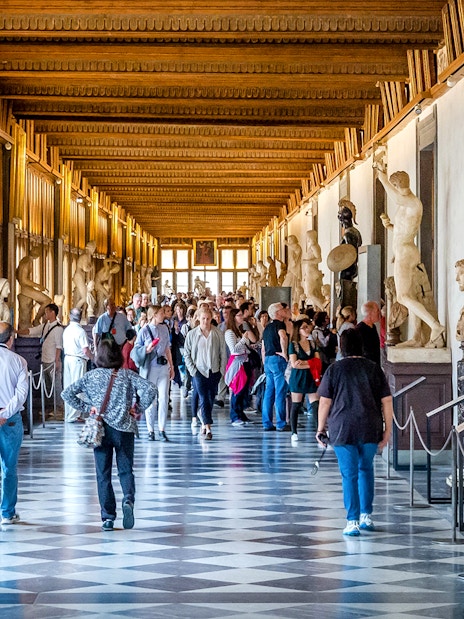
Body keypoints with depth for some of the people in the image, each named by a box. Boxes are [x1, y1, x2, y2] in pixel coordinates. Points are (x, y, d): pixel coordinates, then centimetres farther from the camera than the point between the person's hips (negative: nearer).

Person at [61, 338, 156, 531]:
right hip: (124, 428, 0)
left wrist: (86, 408, 4)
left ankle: (108, 517, 5)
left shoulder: (91, 376, 4)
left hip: (100, 428, 0)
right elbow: (150, 390, -12)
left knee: (103, 474, 7)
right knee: (126, 470, 8)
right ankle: (128, 499, -20)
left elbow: (67, 394, 0)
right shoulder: (128, 375, 1)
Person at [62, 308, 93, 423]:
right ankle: (73, 416, -4)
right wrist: (93, 359, -3)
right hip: (78, 360, -7)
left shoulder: (66, 330, 7)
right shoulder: (80, 331, -14)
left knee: (68, 387, 11)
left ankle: (68, 415, 15)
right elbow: (85, 350, -16)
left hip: (67, 358, 7)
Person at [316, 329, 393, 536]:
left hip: (342, 429, -2)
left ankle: (352, 522, 0)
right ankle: (366, 516, 21)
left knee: (349, 474, 2)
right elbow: (386, 401, 2)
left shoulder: (334, 370, -2)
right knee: (366, 469, 20)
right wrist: (387, 429, 8)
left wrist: (321, 428, 8)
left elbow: (324, 402, -1)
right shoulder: (373, 369, 2)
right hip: (370, 429, 2)